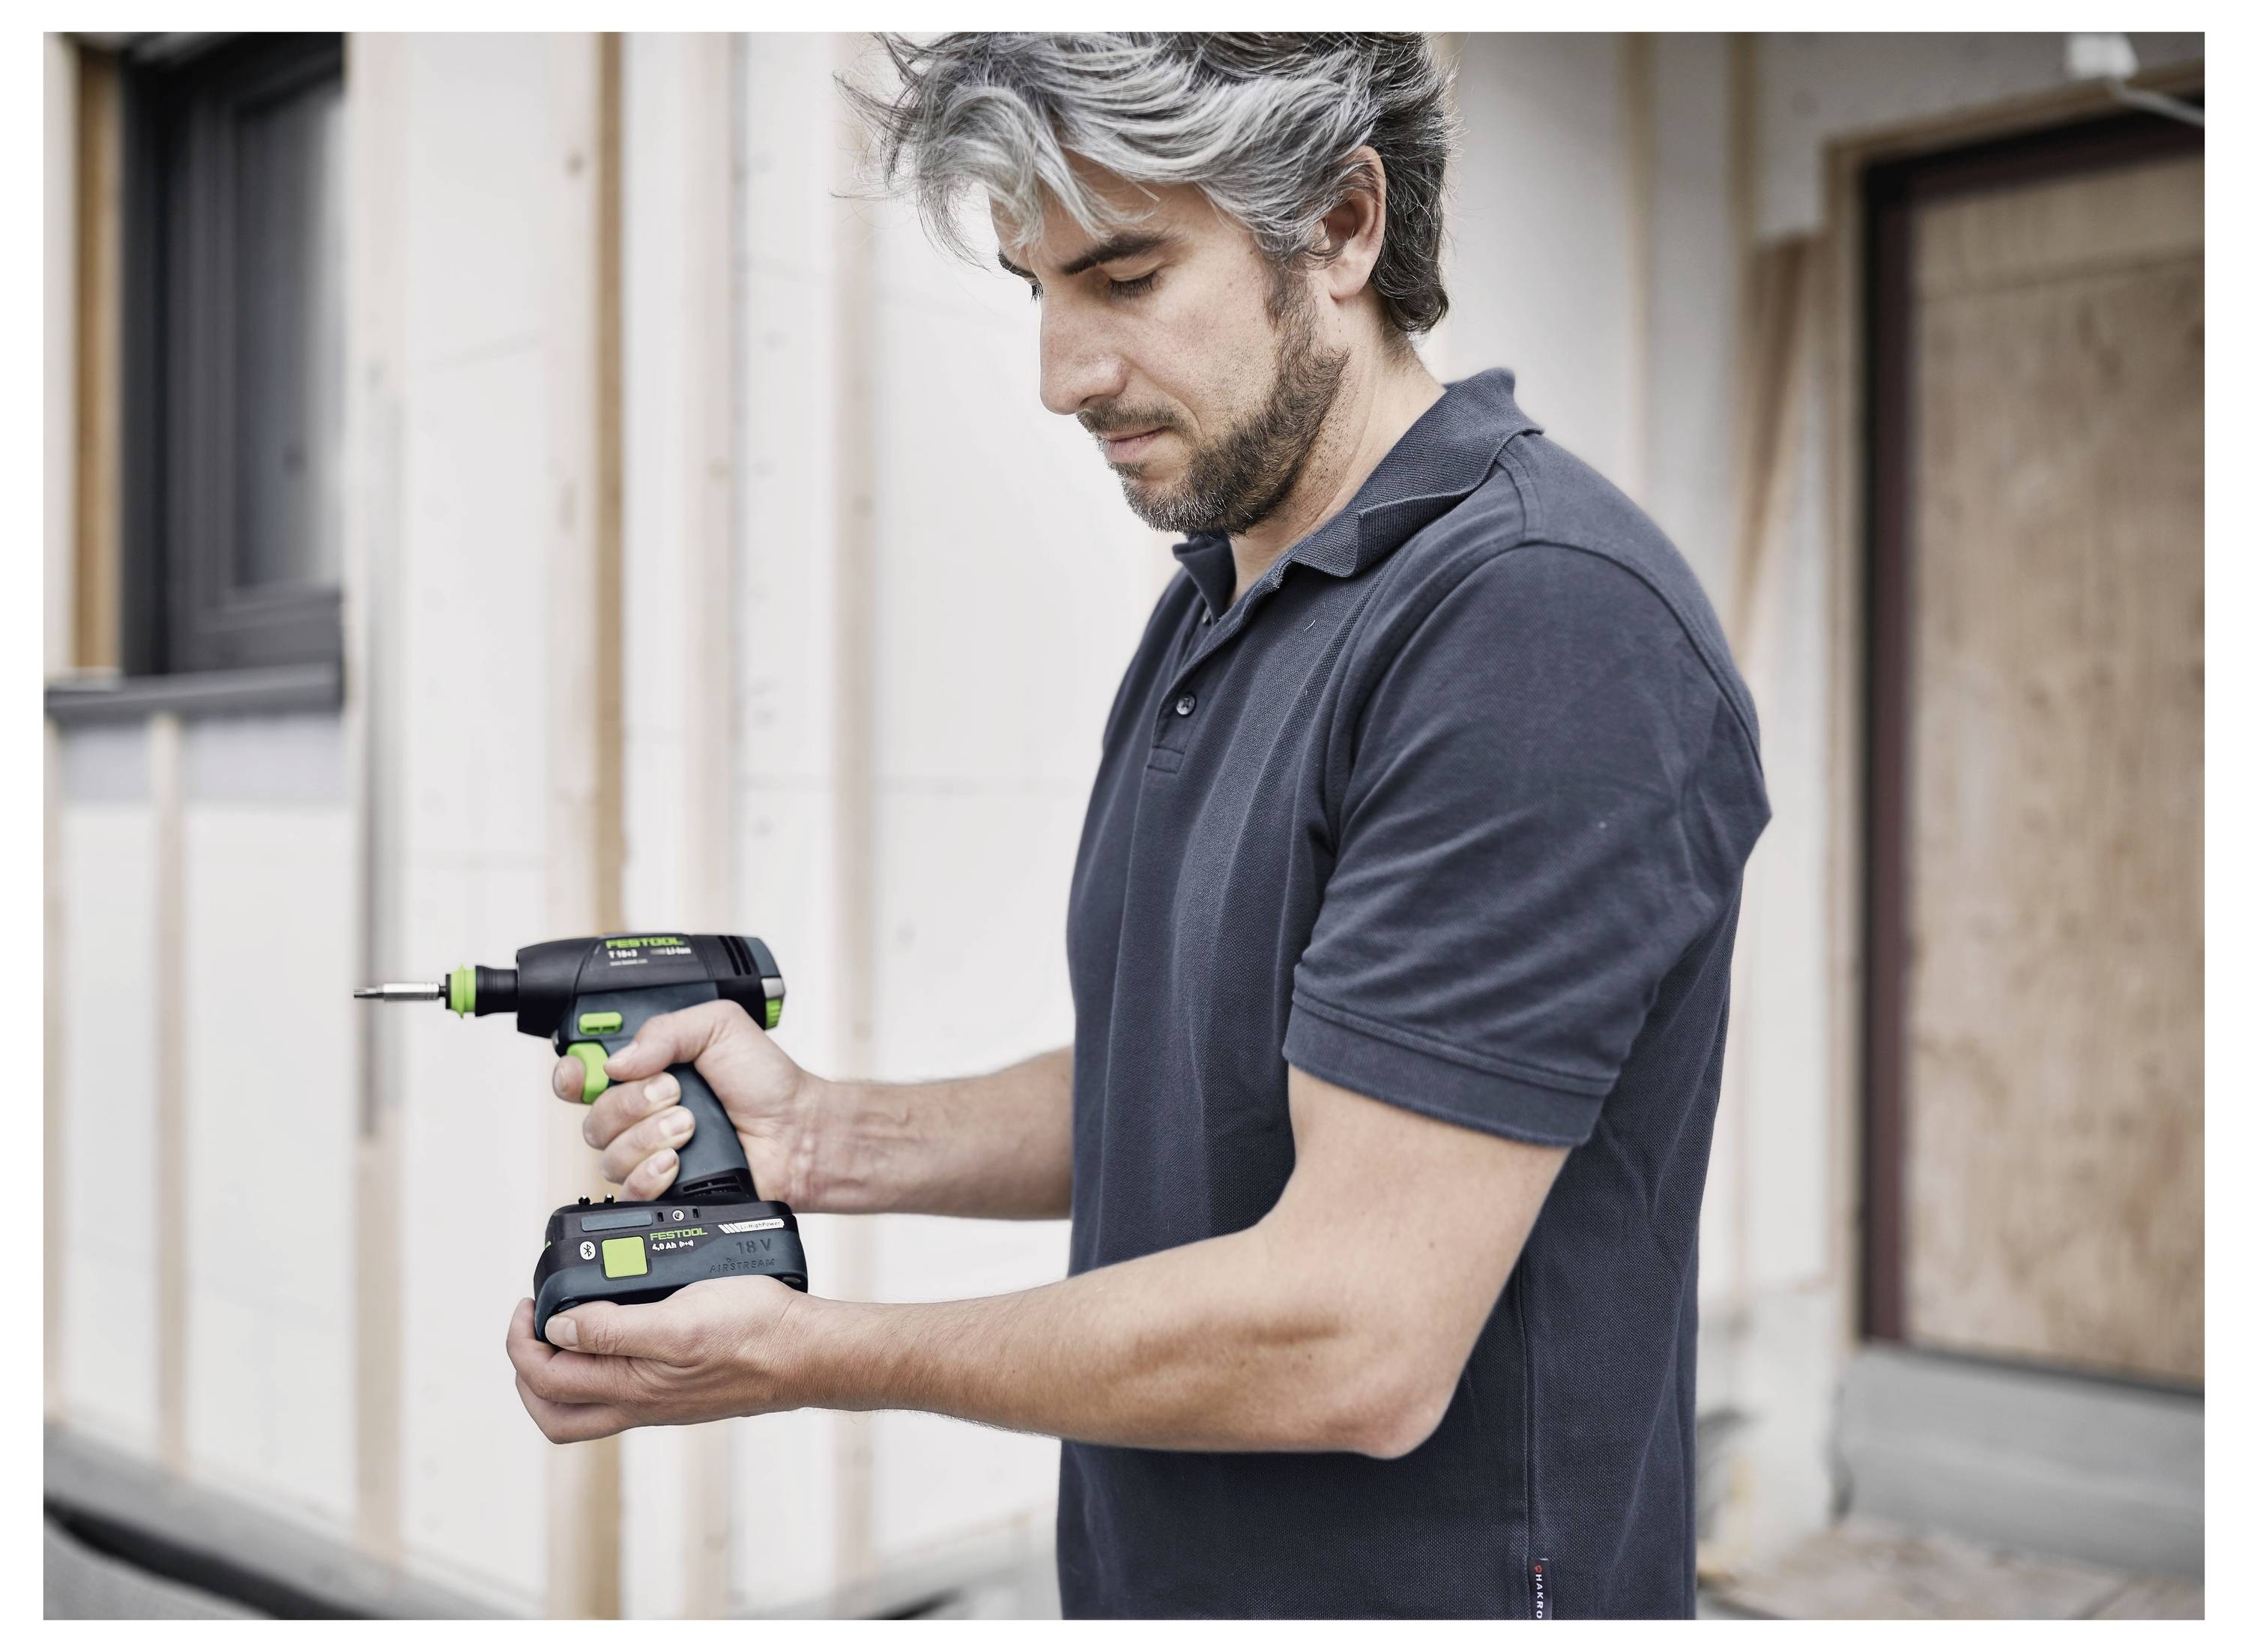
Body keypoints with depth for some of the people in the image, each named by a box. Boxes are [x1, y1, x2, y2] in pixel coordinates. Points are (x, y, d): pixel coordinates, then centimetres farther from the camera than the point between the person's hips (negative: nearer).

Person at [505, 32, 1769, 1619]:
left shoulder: (1545, 620, -24)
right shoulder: (1217, 601, 6)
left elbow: (1353, 1343, -27)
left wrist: (813, 1354, -17)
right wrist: (827, 1138, -4)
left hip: (1425, 1579, -8)